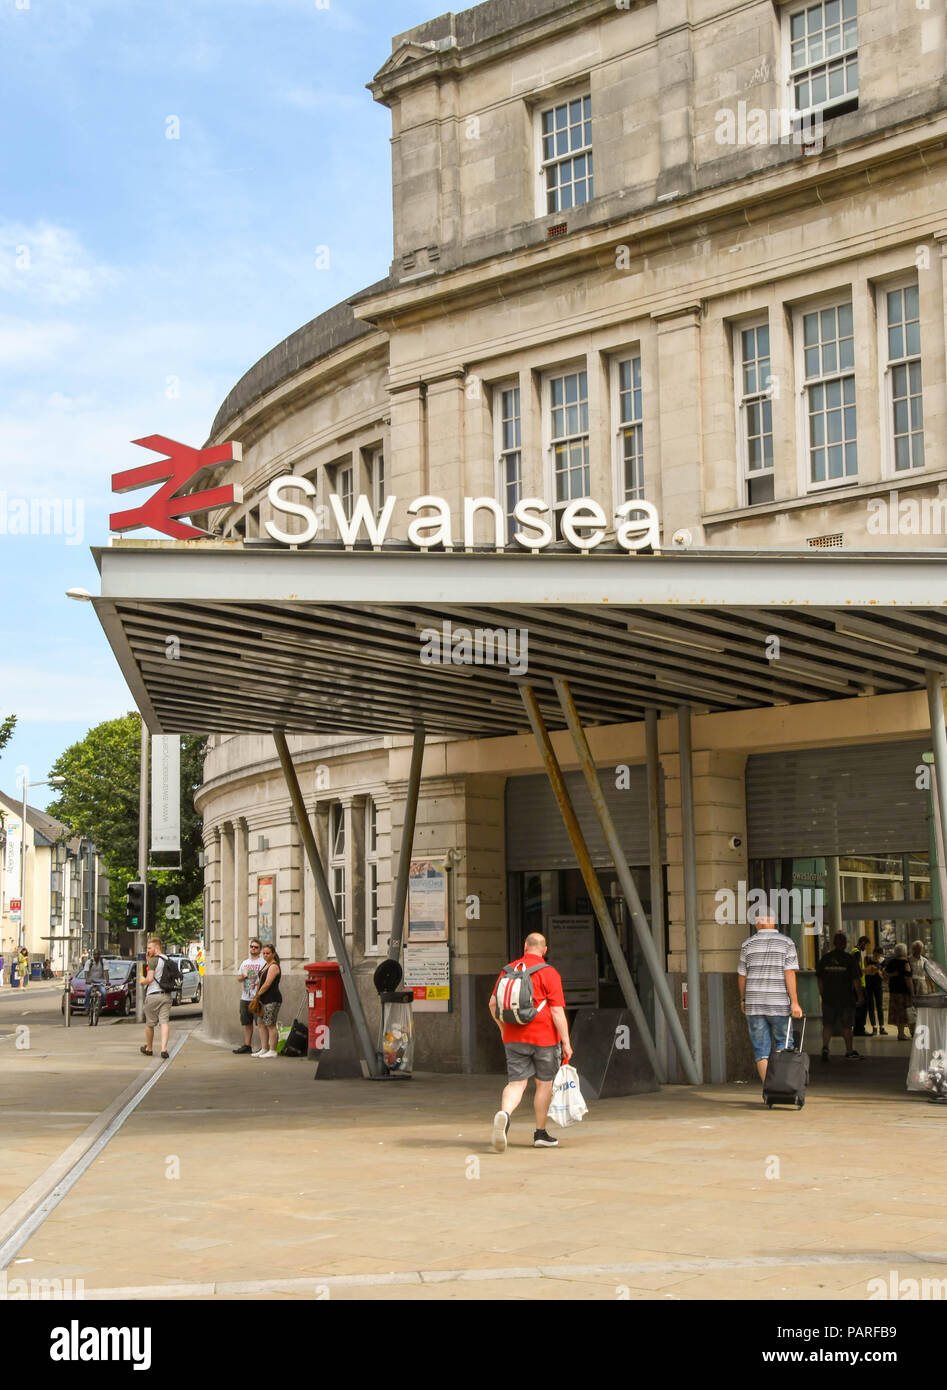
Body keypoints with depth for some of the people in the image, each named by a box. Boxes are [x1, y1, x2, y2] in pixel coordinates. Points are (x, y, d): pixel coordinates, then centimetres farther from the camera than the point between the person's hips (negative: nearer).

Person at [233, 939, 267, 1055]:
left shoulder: (263, 962, -2)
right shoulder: (245, 962, 19)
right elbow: (238, 977, 23)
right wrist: (242, 976, 1)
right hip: (245, 997, 7)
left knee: (261, 1022, -8)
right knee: (247, 1023, 11)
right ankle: (247, 1045, 19)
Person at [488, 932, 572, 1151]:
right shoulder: (549, 973, -7)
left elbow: (493, 1003, 11)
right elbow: (557, 1011, -12)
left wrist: (503, 1028, 24)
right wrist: (566, 1042, -8)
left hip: (513, 1037, 3)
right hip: (544, 1036, -3)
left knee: (516, 1082, 2)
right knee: (544, 1082, 11)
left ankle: (504, 1114, -28)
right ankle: (540, 1134, 19)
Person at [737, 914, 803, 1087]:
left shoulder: (748, 944, 3)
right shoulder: (787, 943, -1)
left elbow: (742, 975, 6)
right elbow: (789, 973, -10)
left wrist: (743, 999, 20)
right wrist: (794, 1002, -11)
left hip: (754, 1004, 1)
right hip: (779, 1004, -1)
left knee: (761, 1050, 5)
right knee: (783, 1042, 15)